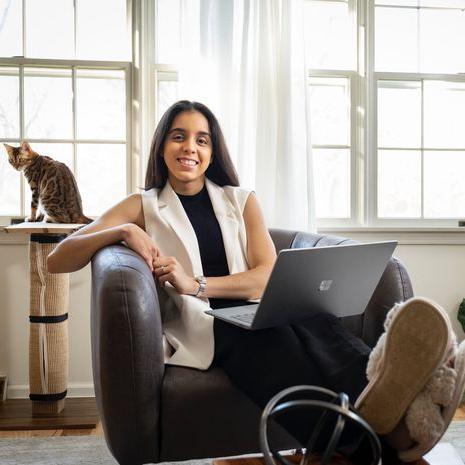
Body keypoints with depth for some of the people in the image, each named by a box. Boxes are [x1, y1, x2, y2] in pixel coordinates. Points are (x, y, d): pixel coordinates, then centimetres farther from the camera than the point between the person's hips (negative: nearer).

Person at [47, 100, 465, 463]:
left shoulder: (242, 201, 20)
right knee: (266, 332, -37)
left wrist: (196, 284, -12)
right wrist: (122, 231, -12)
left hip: (253, 315, 2)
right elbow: (57, 262, 7)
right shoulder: (143, 207, 15)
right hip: (194, 328, -2)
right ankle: (376, 423, -62)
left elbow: (271, 276, 4)